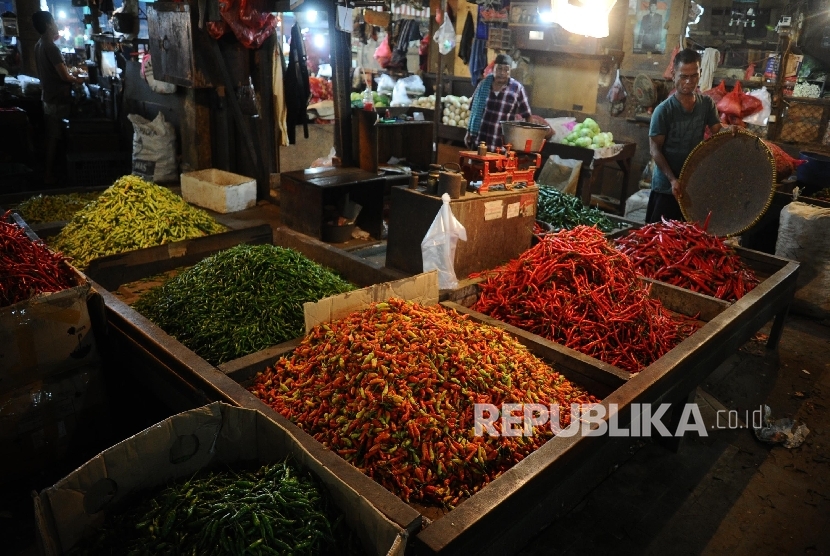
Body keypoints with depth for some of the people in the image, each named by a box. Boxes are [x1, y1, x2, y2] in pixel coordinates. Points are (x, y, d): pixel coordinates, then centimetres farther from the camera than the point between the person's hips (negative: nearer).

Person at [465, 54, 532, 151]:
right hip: (478, 141, 3)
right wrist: (469, 132, 10)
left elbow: (526, 116, 0)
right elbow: (474, 110, 11)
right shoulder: (483, 84, 3)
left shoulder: (517, 89, -5)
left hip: (502, 145, -3)